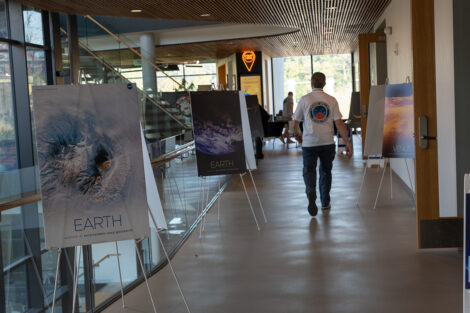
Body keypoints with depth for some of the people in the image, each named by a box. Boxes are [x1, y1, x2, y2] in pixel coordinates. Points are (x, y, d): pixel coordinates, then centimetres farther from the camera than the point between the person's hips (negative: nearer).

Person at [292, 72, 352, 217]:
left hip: (309, 142, -2)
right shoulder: (331, 100, 4)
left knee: (309, 170, 6)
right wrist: (348, 143, 1)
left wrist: (297, 134, 24)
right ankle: (325, 203, 20)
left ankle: (311, 191, -25)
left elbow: (294, 124, 3)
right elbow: (339, 123, -3)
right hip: (328, 142, 2)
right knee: (325, 171, 16)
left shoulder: (305, 99, -1)